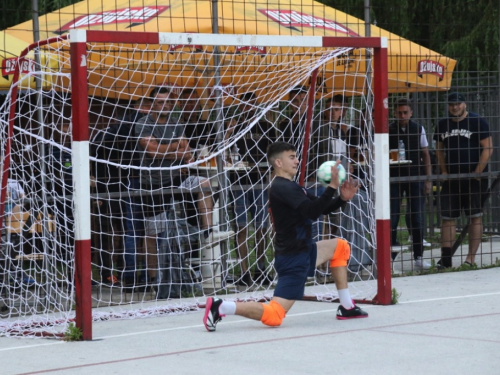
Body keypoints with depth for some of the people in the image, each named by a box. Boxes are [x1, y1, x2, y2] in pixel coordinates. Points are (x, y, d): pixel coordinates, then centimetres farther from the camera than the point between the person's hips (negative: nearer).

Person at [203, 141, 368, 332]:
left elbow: (322, 208, 17)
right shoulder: (283, 188, -17)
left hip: (302, 250, 11)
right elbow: (312, 211, -29)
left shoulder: (288, 187, 15)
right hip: (293, 258, -11)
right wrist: (332, 186, -30)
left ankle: (346, 308, 24)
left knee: (341, 247, 25)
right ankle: (221, 307, -16)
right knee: (273, 315, -17)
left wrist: (343, 198, 1)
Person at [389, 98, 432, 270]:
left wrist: (428, 180, 5)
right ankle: (389, 256, 5)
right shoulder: (388, 131, 0)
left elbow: (425, 154, 9)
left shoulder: (418, 129, 5)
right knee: (391, 220, -3)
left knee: (417, 219, 1)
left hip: (415, 179, 1)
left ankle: (418, 257, 9)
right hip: (394, 179, -1)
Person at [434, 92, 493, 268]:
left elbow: (488, 148, -8)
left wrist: (477, 173, -12)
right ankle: (446, 259, -1)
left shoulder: (477, 122, -5)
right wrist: (444, 171, 5)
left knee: (475, 217, -1)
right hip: (451, 179, 5)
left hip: (474, 177, -4)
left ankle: (471, 258, 1)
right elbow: (439, 149, 19)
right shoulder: (443, 125, 10)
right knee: (447, 218, -1)